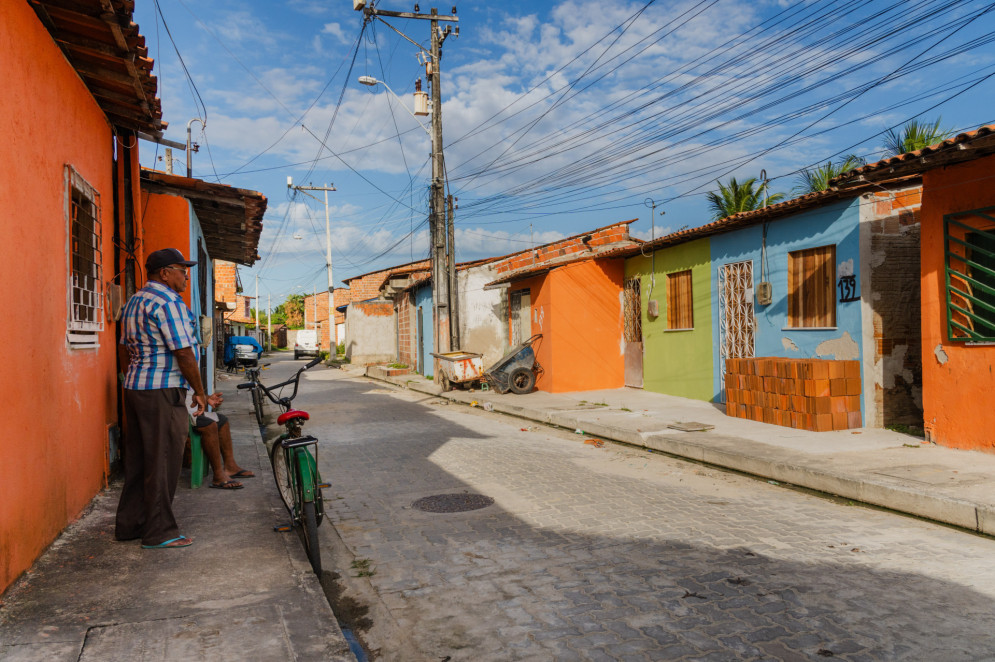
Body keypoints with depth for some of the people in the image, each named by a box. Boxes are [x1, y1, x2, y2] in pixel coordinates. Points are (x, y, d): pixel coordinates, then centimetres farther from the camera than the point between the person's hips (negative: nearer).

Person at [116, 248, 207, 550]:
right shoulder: (169, 303, -16)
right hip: (162, 392, -10)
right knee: (162, 463, -2)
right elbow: (184, 353, -18)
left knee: (137, 460, 16)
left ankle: (129, 525, 24)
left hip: (134, 387, 10)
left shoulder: (134, 301, 15)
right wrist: (200, 391, -9)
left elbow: (128, 348, 20)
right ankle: (159, 533, 6)